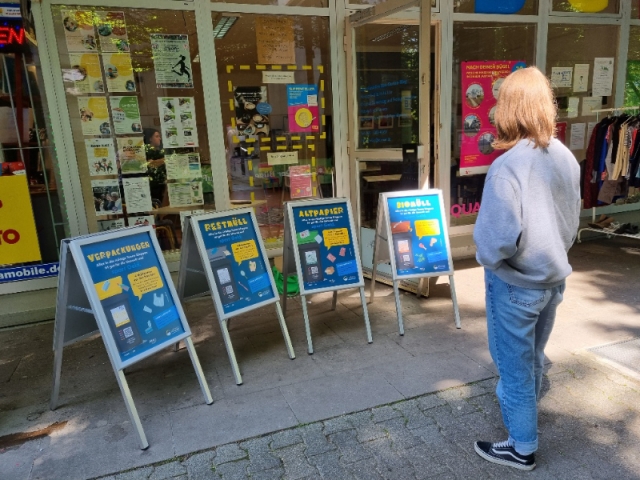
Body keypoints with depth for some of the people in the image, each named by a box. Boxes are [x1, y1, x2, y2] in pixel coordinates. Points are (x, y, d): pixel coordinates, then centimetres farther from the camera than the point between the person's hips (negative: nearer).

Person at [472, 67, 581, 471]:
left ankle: (523, 448, 29)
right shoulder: (567, 158, -2)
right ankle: (524, 410, 52)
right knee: (533, 356, 27)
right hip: (554, 277, 7)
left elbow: (502, 236, -29)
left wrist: (487, 259, -10)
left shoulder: (508, 165, -25)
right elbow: (573, 222, 8)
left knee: (515, 363, 11)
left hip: (516, 283, -7)